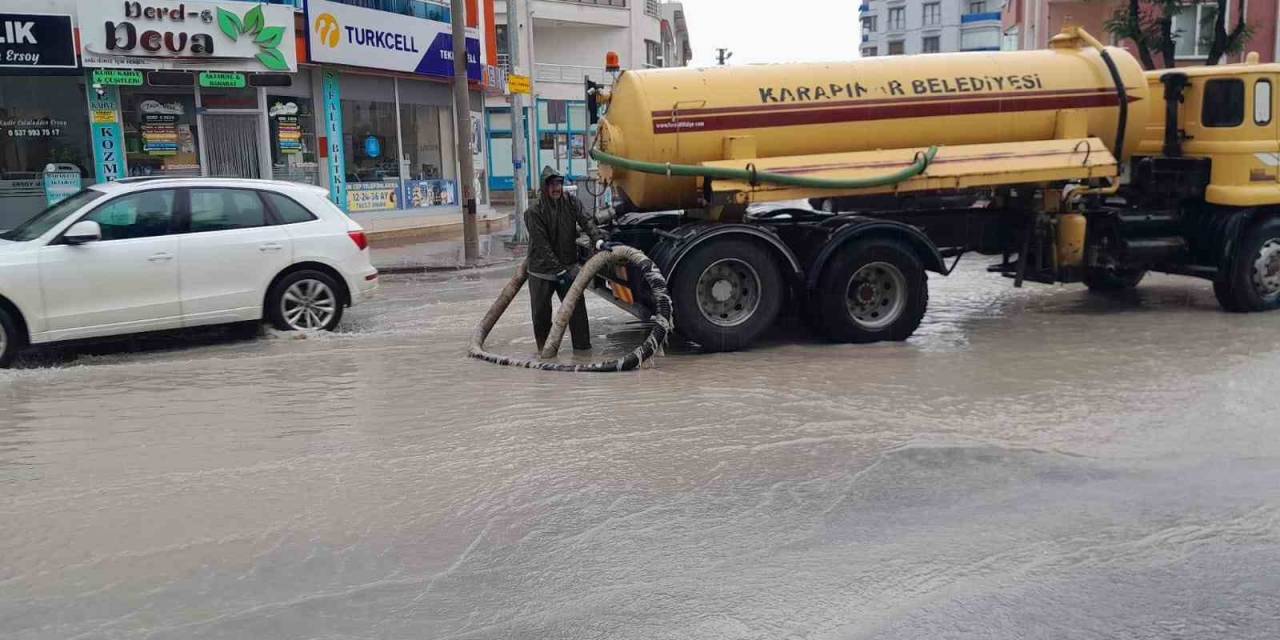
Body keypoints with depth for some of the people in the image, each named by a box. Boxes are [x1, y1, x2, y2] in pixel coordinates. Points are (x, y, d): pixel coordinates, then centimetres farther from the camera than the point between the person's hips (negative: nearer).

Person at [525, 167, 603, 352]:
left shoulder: (571, 202, -3)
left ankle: (582, 346, 5)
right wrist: (559, 271, -22)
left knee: (577, 306, -5)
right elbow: (542, 245, -18)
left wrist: (598, 239, -35)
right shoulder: (534, 212, -15)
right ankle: (544, 349, 23)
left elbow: (586, 221, -15)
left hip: (568, 266, 2)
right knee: (541, 312, 6)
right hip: (542, 271, -2)